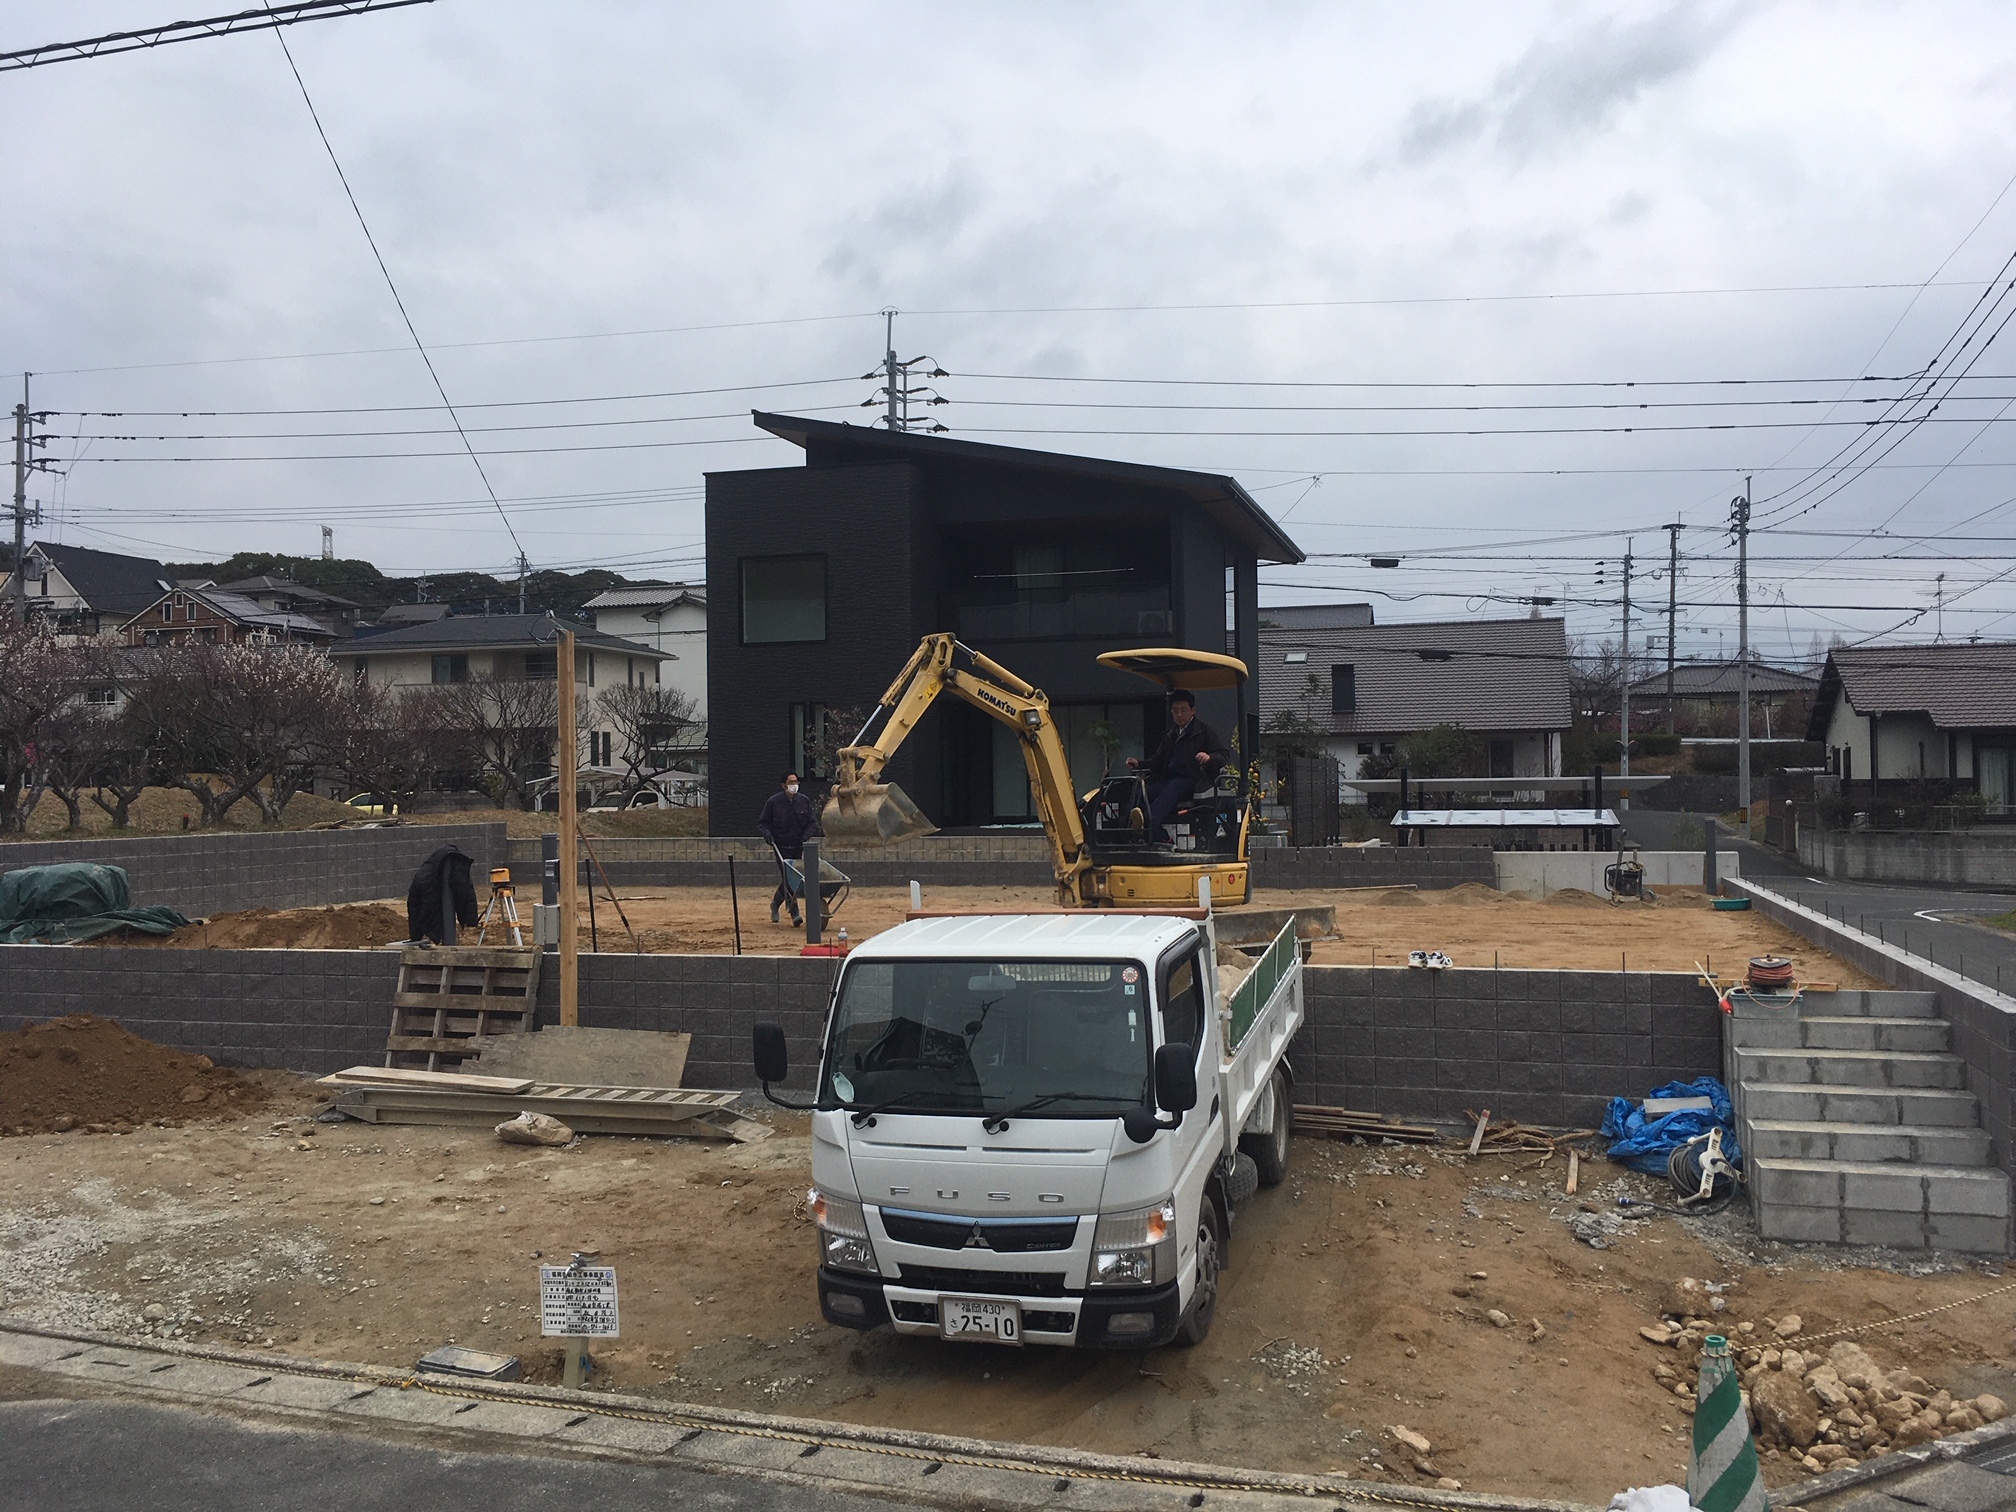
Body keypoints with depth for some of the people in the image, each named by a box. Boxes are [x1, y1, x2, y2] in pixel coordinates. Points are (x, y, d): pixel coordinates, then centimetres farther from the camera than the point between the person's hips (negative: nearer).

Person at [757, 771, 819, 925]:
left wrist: (806, 835, -9)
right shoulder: (774, 802, 0)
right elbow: (762, 824, 5)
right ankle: (794, 912, -11)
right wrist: (767, 833, -15)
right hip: (781, 847, -3)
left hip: (799, 848, 3)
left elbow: (813, 822, 9)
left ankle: (776, 903, 31)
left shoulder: (804, 801, 7)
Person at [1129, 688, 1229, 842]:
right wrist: (1139, 764, 10)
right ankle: (1161, 838, -38)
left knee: (1173, 788, -40)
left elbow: (1224, 755, 0)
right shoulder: (1170, 735, 29)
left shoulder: (1204, 732, 10)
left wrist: (1209, 757, -23)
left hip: (1191, 782, -6)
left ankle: (1148, 823, -65)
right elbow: (1158, 761, 30)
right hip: (1168, 781, 6)